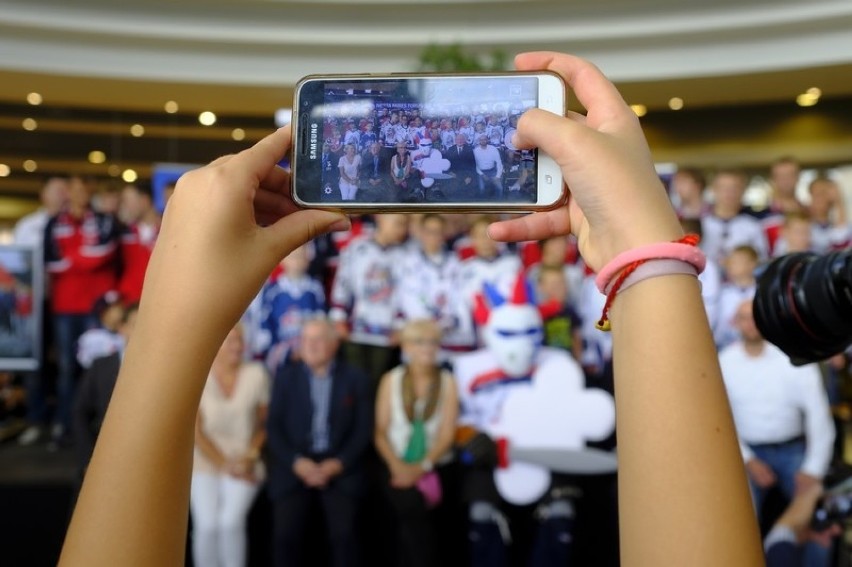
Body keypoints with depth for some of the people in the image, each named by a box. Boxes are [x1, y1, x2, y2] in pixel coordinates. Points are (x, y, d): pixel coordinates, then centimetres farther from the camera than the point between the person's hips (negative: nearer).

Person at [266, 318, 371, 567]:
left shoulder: (355, 379, 8)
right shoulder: (285, 377, 10)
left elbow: (363, 430, 2)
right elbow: (274, 427, 3)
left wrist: (336, 464, -11)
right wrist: (298, 462, -11)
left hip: (339, 467, -1)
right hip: (294, 466, 1)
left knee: (343, 533, -18)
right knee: (285, 534, -15)